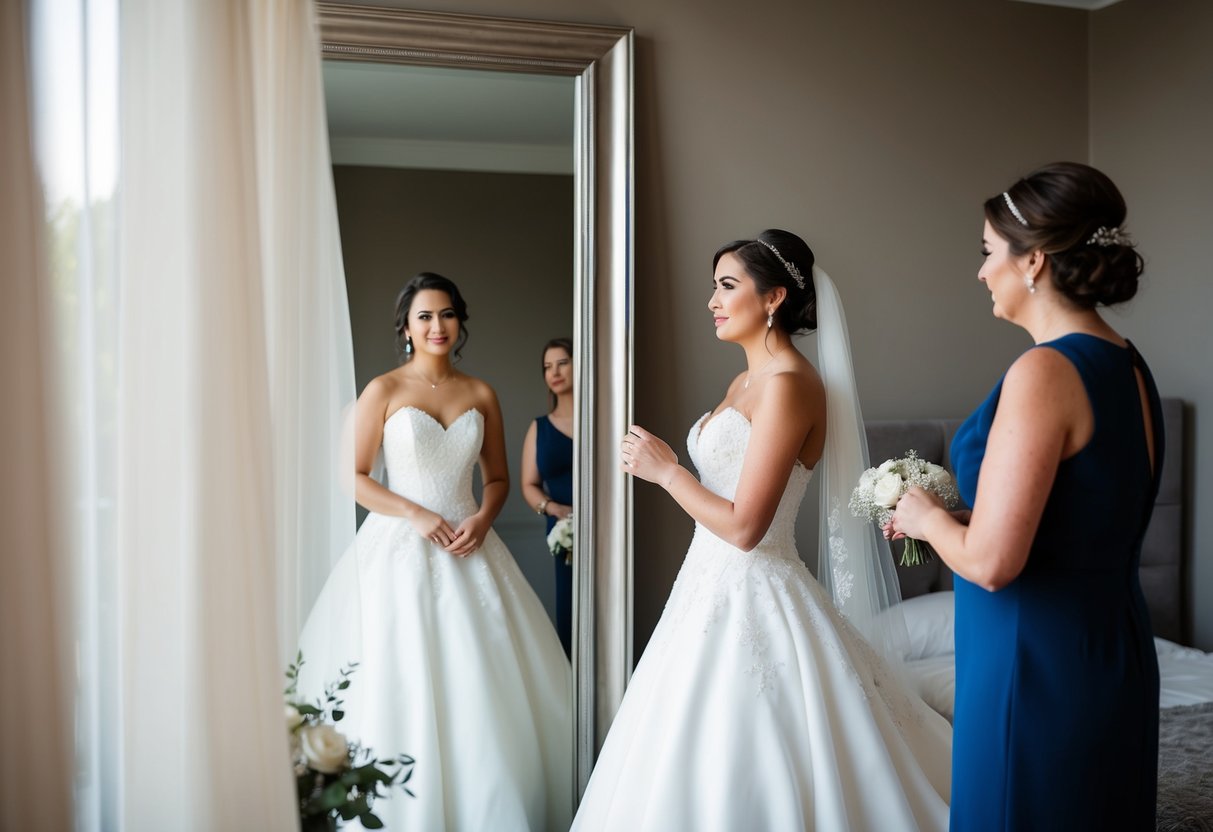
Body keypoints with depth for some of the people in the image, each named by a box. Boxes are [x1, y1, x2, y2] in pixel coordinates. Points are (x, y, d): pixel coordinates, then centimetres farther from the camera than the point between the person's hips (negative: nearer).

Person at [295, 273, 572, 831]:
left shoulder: (481, 394, 8)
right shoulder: (384, 390, -1)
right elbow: (353, 477, -3)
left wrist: (482, 518, -6)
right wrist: (417, 515, -13)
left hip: (468, 547, 3)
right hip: (400, 550, -3)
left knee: (484, 689, 2)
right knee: (403, 688, -1)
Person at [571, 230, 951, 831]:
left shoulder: (789, 383, -17)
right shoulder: (745, 383, 12)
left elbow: (744, 526, -20)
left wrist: (664, 469, -11)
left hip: (753, 599, -9)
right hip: (717, 588, 9)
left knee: (739, 781, 1)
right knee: (709, 770, 18)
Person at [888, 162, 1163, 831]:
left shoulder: (1044, 372, -22)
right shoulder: (1126, 366, 6)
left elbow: (990, 562, -24)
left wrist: (927, 517, -5)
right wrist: (953, 518, 14)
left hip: (1039, 664, -9)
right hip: (1115, 653, 9)